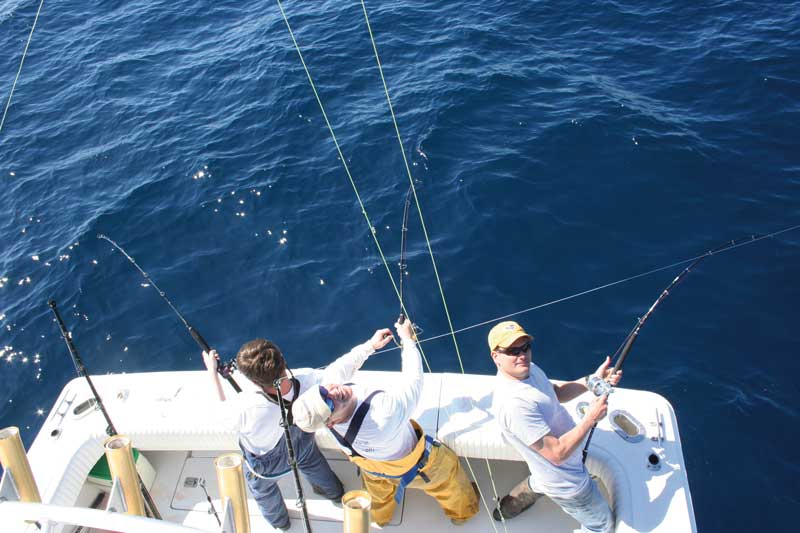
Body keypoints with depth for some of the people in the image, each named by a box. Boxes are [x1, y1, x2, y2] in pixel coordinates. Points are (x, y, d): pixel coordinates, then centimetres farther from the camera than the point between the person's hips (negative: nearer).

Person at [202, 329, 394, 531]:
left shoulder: (247, 409, -47)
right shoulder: (309, 381, -40)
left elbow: (222, 411, -22)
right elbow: (341, 368, -21)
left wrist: (212, 372, -15)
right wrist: (371, 344, -8)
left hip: (266, 465, -2)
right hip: (303, 448, 2)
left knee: (263, 491, 34)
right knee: (314, 465, 38)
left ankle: (278, 520, 65)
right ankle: (334, 491, 68)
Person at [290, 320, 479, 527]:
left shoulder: (329, 387, -34)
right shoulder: (384, 416, -52)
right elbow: (413, 379, -36)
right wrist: (408, 339, -24)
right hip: (410, 466, -5)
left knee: (379, 485, 38)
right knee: (448, 465, 25)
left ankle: (380, 516, 69)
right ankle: (462, 510, 54)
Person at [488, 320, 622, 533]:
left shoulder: (528, 369, -10)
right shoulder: (513, 404, -40)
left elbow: (557, 392, 7)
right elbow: (558, 454, -36)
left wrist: (592, 380, -9)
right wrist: (591, 417, -30)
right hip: (567, 483, -9)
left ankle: (508, 507, 64)